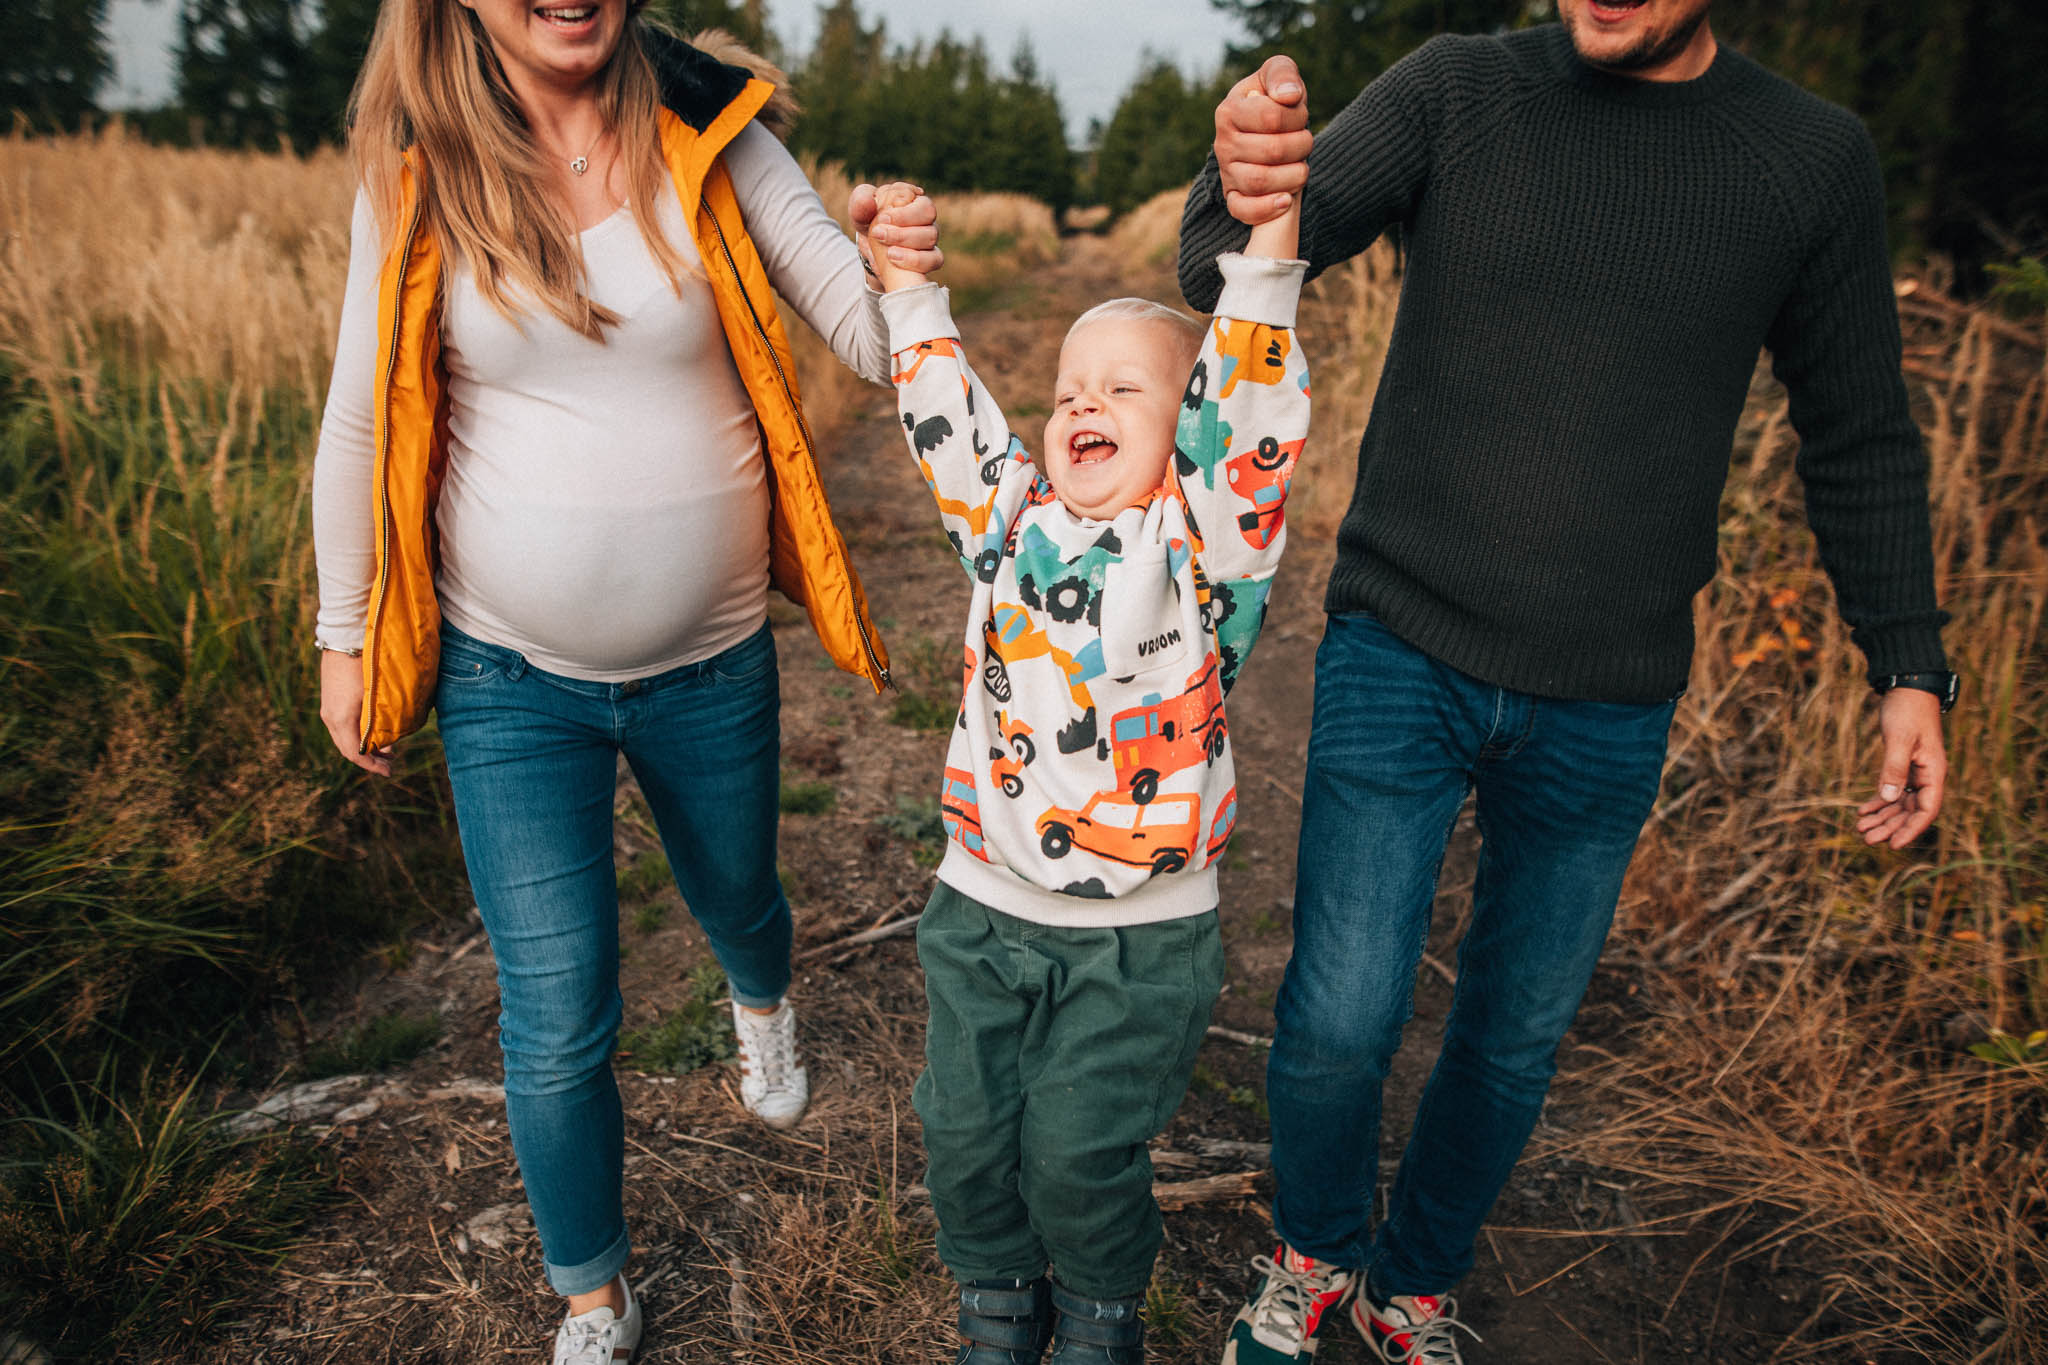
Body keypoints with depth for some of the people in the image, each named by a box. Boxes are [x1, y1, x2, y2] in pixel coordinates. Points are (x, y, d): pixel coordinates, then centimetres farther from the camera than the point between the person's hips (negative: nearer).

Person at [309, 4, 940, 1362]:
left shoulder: (712, 140, -6)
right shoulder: (418, 174, -5)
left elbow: (871, 337, -10)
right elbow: (362, 418, 3)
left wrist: (906, 279, -34)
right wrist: (345, 634, 7)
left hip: (712, 662, 1)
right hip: (511, 676, 0)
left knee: (736, 899, 25)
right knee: (559, 1022, 3)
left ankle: (766, 1006, 64)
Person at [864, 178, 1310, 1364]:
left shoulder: (1202, 533, -7)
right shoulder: (1013, 519, 5)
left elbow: (1246, 415, -20)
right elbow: (948, 418, 6)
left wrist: (1266, 257, -27)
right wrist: (910, 289, 1)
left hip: (1142, 932, -4)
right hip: (983, 908, 4)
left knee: (1081, 1148, 5)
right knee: (967, 1129, 12)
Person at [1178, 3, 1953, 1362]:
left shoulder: (1816, 158, 2)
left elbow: (1860, 440, 10)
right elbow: (1231, 271, -15)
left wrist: (1911, 666, 7)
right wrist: (1242, 189, -38)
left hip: (1609, 708, 2)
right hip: (1401, 657, -1)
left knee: (1517, 1037, 14)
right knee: (1341, 1021, -1)